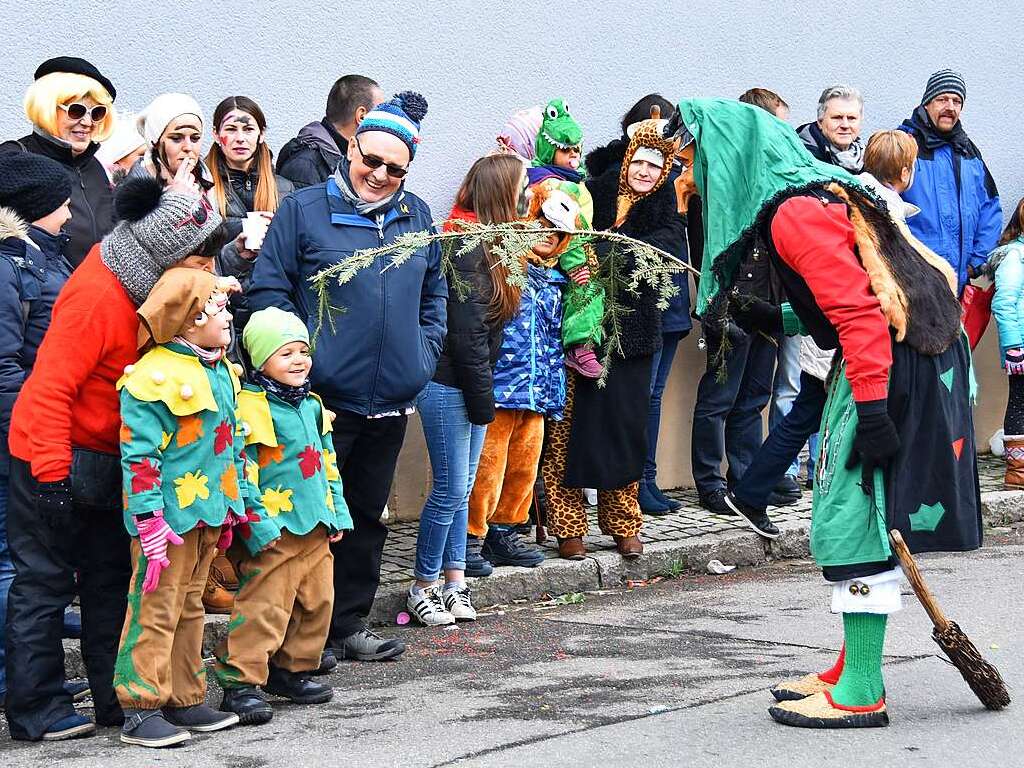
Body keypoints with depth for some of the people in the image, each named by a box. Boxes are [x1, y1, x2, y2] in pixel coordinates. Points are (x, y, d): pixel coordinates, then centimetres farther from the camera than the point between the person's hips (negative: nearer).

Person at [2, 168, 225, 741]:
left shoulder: (138, 281, 1)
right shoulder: (98, 297, -26)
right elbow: (51, 385, -28)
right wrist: (53, 469, -29)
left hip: (104, 458, 9)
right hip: (55, 459, -9)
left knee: (111, 578, 13)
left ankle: (120, 697, 20)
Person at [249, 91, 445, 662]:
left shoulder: (416, 216, 10)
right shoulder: (304, 209, -5)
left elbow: (436, 292, 20)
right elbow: (269, 289, -6)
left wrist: (425, 351, 8)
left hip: (391, 400, 5)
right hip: (322, 399, -5)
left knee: (367, 514, 14)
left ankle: (349, 624, 25)